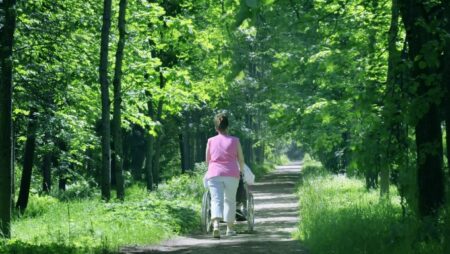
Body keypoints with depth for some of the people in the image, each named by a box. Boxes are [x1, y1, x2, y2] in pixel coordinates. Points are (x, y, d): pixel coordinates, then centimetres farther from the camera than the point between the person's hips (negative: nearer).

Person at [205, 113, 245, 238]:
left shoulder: (211, 141, 6)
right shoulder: (234, 141, 4)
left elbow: (207, 161, 15)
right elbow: (241, 160, 9)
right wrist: (241, 170, 29)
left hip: (214, 174, 0)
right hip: (232, 174, 0)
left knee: (216, 200, -7)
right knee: (230, 200, 16)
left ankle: (215, 225, -31)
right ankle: (229, 229, 23)